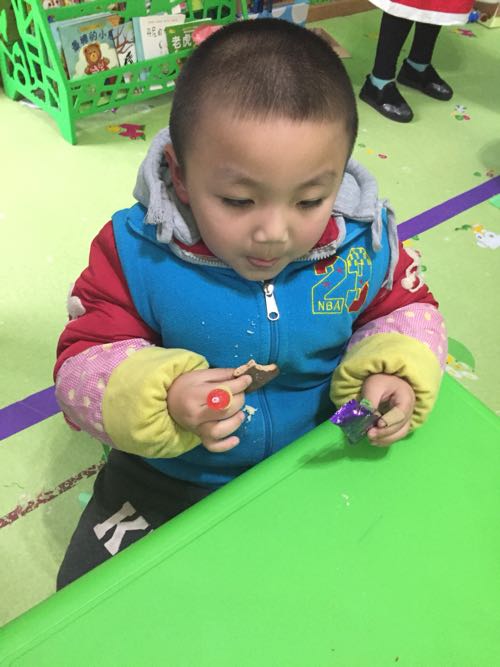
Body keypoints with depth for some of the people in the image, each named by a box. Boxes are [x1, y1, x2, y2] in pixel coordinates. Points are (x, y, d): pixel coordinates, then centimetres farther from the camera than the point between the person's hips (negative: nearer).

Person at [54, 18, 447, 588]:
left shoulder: (364, 240, -16)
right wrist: (161, 401, -38)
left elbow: (406, 308, 2)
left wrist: (393, 374, -20)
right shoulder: (134, 250, -23)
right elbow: (82, 363, -18)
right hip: (168, 482, 0)